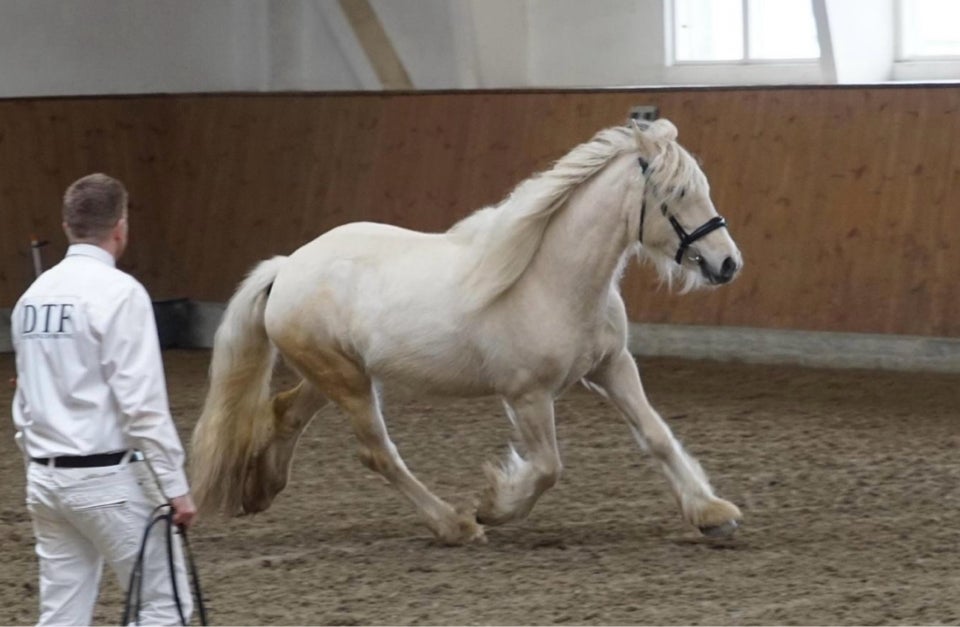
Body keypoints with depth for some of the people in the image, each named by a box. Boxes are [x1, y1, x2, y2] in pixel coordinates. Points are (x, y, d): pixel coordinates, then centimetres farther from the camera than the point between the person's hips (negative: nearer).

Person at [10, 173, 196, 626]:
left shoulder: (35, 294, 10)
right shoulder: (118, 292, -14)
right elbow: (143, 404, -18)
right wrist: (176, 487, -15)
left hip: (47, 479, 7)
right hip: (109, 478, -7)